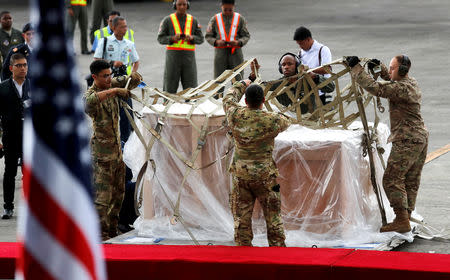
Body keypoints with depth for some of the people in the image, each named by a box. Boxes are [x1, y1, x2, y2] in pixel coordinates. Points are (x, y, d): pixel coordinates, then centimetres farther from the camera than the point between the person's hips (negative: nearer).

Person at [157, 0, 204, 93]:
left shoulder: (193, 21, 7)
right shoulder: (167, 20, 0)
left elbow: (200, 39, 7)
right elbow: (161, 39, -1)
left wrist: (191, 38, -15)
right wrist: (173, 38, -20)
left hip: (189, 56, 2)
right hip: (173, 56, -2)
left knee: (190, 87, -2)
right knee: (170, 88, -1)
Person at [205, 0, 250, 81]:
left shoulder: (240, 19, 6)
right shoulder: (215, 19, 5)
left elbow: (246, 36, 5)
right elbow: (208, 36, 6)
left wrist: (238, 42, -15)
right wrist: (216, 42, -15)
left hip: (236, 53, 0)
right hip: (220, 52, 0)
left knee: (237, 79, -1)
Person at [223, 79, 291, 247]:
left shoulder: (235, 116, -6)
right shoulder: (272, 120, -12)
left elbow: (228, 98, 16)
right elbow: (286, 123, 12)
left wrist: (242, 84, 32)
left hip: (240, 172, 2)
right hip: (265, 174, -2)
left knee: (241, 216, 10)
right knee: (273, 216, 8)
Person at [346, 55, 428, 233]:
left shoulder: (401, 88, -19)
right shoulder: (412, 83, 12)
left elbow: (374, 87, -24)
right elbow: (392, 80, 33)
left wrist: (356, 68, -16)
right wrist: (379, 68, 19)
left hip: (406, 141, -10)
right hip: (421, 138, 10)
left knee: (392, 180, -9)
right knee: (411, 181, 12)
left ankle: (402, 220, -13)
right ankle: (406, 217, 16)